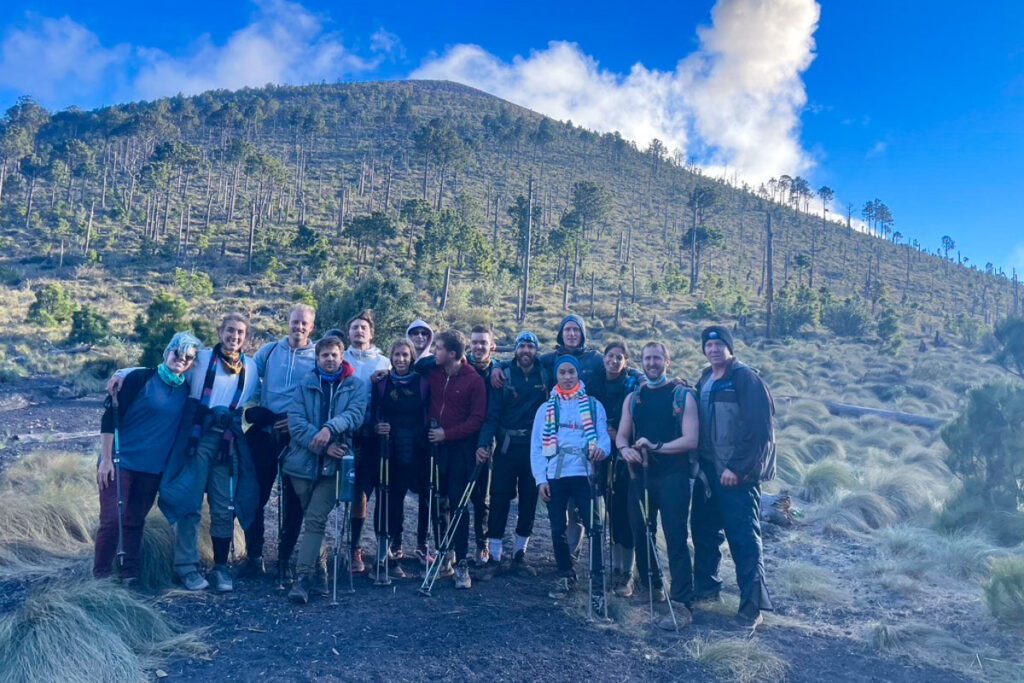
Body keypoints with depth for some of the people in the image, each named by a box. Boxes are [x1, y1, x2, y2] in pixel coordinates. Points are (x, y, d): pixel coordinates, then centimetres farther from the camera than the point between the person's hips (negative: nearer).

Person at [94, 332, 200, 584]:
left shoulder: (186, 391, 5)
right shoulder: (141, 378, -8)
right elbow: (110, 417, -9)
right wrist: (105, 459, -12)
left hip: (153, 470, 4)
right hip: (120, 463, -4)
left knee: (135, 522, 11)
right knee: (112, 519, -6)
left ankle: (129, 576, 21)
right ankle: (100, 576, 11)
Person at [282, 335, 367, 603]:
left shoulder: (356, 385, 5)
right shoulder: (305, 383, 6)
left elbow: (355, 414, -11)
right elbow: (295, 420, -6)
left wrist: (330, 428, -29)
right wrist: (323, 445, -16)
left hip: (333, 464, -2)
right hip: (303, 461, 2)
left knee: (315, 519, -9)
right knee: (311, 518, 12)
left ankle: (303, 577, -6)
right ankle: (317, 570, 27)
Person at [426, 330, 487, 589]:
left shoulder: (474, 380, -7)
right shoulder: (433, 373, 4)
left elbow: (477, 419, -8)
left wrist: (447, 433, -11)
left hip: (460, 448, -4)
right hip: (435, 445, 4)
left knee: (458, 504, -3)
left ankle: (461, 562, 3)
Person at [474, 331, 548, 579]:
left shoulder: (545, 375, 3)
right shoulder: (503, 376, -2)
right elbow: (492, 414, -6)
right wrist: (483, 443, -19)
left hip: (535, 448, 2)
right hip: (507, 447, -2)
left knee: (529, 502, 9)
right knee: (499, 500, -1)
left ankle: (519, 554, 23)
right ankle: (493, 557, 8)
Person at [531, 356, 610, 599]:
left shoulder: (593, 406, 9)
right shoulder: (546, 409, 11)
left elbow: (603, 436, 1)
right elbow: (536, 446, 7)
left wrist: (601, 448, -24)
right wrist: (541, 479, -3)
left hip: (584, 474, -1)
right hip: (555, 477, 2)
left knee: (593, 526, -7)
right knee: (558, 529, 7)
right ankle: (565, 577, 23)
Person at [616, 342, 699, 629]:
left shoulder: (682, 395, -1)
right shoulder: (633, 398, 13)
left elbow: (691, 440, -10)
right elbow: (621, 434, 10)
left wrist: (656, 447, -20)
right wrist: (625, 449, -13)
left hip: (673, 476, -5)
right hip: (640, 475, 5)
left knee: (675, 537, -8)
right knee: (641, 534, 9)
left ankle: (682, 604, -5)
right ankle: (652, 587, 29)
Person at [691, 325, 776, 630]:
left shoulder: (746, 379, -11)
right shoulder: (704, 381, 12)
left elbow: (760, 430, -16)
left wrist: (737, 467, -18)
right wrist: (699, 462, 11)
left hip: (737, 474, -7)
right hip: (707, 471, 8)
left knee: (744, 539, -3)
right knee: (704, 530, 15)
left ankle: (752, 605, 5)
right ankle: (706, 586, 32)